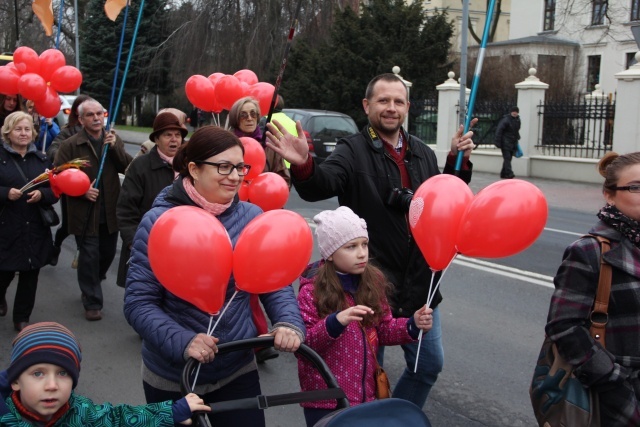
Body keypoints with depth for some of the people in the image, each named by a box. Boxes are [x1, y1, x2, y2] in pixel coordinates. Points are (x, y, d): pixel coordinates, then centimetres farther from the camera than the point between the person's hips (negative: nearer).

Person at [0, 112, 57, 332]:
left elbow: (56, 191, 7)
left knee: (30, 274, 5)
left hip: (36, 228, 3)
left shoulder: (42, 159, 8)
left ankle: (22, 318, 20)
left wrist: (42, 194, -12)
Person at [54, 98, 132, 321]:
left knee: (108, 253, 16)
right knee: (89, 257, 0)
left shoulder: (114, 140, 7)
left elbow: (128, 167, -4)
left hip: (110, 212, 4)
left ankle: (90, 287, 40)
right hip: (85, 213, -4)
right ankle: (92, 302, 12)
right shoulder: (70, 145, -6)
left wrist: (114, 147, -18)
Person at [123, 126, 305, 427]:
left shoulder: (252, 218, -5)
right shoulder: (159, 222, -14)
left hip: (238, 369, 2)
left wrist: (289, 322, -18)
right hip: (172, 377, -2)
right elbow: (137, 303, -14)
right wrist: (181, 341, -28)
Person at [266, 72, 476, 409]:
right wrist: (303, 165, -49)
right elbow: (319, 185, -26)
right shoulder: (353, 151, -9)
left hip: (419, 282, 6)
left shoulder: (422, 153, 10)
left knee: (429, 364, 18)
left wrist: (458, 162, 0)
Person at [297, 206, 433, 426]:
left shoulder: (373, 282, 2)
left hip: (366, 393, 5)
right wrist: (335, 322, -32)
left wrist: (412, 325, -9)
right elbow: (301, 344, -17)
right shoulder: (312, 290, -13)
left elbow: (383, 329, 10)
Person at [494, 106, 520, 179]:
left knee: (508, 159, 10)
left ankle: (503, 174, 18)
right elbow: (499, 131, -14)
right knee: (507, 158, -11)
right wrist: (498, 142, -17)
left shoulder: (517, 120, 11)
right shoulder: (506, 120, -12)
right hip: (506, 143, -7)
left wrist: (517, 139, 15)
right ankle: (509, 174, -18)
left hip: (513, 143, 7)